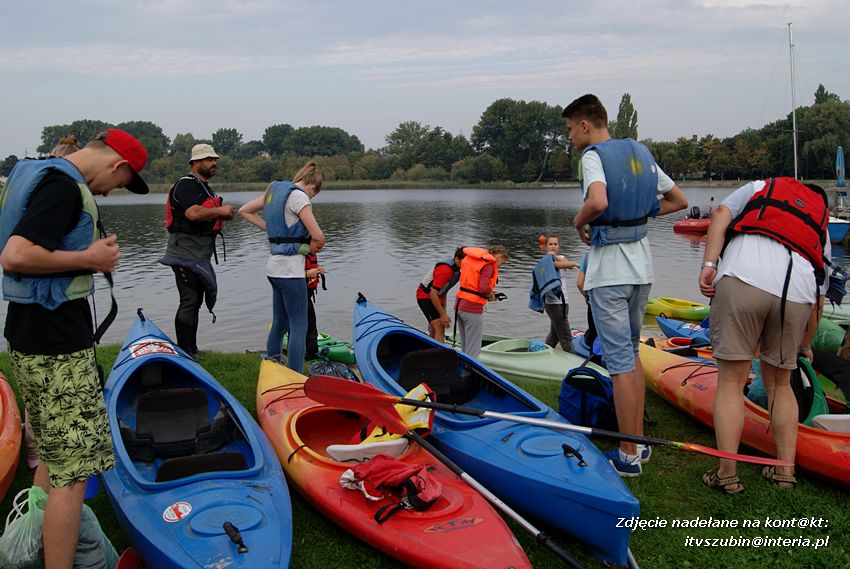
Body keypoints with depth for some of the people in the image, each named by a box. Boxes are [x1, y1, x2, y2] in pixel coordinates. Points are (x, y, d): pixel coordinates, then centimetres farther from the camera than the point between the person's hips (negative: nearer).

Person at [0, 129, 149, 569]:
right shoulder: (65, 186, -17)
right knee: (72, 474, -5)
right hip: (57, 349, -11)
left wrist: (90, 252, 10)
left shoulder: (37, 174, 14)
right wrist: (88, 259, -17)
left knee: (53, 457, 21)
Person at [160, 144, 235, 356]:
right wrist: (219, 210, -15)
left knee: (195, 301, 14)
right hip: (186, 253, -10)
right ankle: (184, 352, -6)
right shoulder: (186, 184, -12)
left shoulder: (205, 186, 21)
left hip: (200, 254, 10)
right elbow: (193, 213, -28)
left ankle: (191, 349, 23)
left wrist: (223, 216, 8)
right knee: (189, 301, -10)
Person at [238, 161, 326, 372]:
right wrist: (312, 248, 4)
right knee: (299, 327, -3)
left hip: (274, 267, 9)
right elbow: (319, 237, -17)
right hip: (291, 270, -9)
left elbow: (244, 211, 25)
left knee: (279, 324, 17)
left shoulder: (274, 189, 12)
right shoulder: (298, 196, -13)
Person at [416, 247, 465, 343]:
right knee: (439, 328, -20)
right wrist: (443, 314, -27)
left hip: (435, 296, 10)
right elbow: (433, 293, -30)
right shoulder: (445, 270, -28)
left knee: (434, 332, 13)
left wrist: (444, 310, 16)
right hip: (425, 296, -10)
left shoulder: (457, 269, 3)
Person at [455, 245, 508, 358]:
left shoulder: (470, 258, 13)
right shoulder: (488, 264, -13)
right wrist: (491, 296, -4)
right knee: (473, 351, 1)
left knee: (465, 348, 19)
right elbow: (484, 288, -25)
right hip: (473, 308, -8)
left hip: (459, 304, 8)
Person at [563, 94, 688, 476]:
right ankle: (638, 443, 24)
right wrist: (638, 213, 13)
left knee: (620, 363, -3)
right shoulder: (641, 153, 12)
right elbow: (678, 200, 18)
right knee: (631, 355, 18)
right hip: (641, 266, 8)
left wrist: (579, 221, -11)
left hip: (609, 272, -8)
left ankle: (628, 456, 5)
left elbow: (598, 201, -31)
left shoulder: (593, 155, -11)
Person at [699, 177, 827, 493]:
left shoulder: (759, 187, 30)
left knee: (731, 381, 3)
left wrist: (709, 264, -4)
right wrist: (806, 346, 42)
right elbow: (818, 298, 31)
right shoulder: (821, 224, 34)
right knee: (779, 383, 21)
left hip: (742, 280, -3)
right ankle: (785, 471, 23)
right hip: (797, 293, 3)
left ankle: (727, 474, 4)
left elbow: (722, 213, 7)